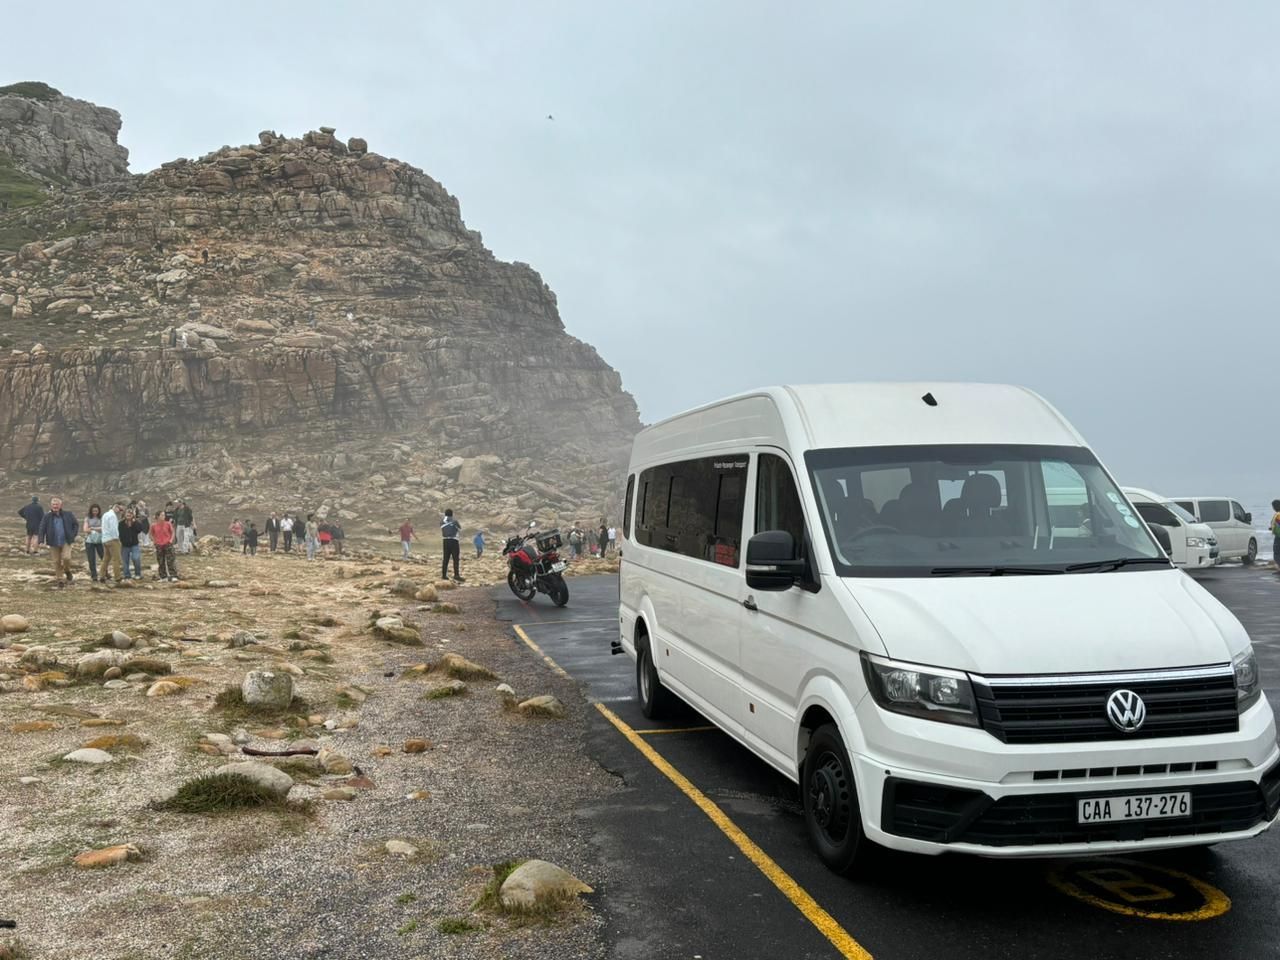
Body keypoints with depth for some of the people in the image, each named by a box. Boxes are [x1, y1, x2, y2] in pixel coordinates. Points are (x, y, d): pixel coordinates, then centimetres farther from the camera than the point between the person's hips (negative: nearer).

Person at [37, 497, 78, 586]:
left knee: (66, 557, -17)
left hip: (66, 542, -1)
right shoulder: (47, 517, -1)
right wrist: (40, 540, -19)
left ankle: (67, 571, 12)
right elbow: (42, 529, -5)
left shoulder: (68, 515, 1)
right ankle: (59, 579, 17)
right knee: (57, 562, 5)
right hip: (54, 543, 1)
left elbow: (75, 525, 9)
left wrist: (72, 536, -2)